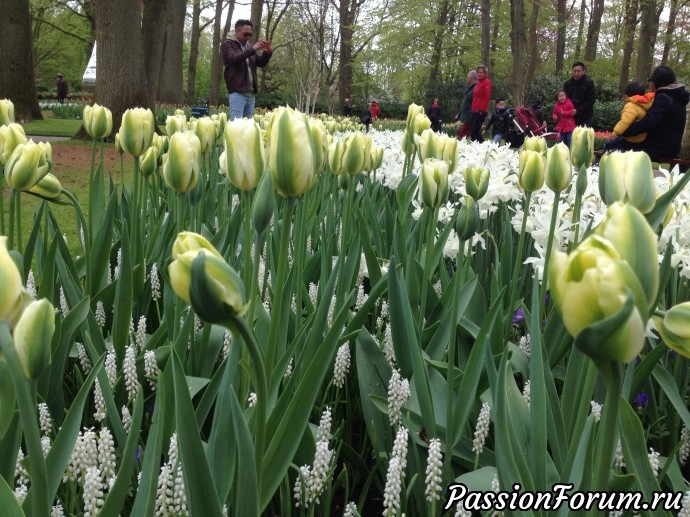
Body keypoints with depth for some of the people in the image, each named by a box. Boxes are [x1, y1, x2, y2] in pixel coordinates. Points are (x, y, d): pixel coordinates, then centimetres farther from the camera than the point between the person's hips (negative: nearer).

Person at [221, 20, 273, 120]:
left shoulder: (249, 46, 20)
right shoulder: (228, 44, 2)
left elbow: (261, 63, 18)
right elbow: (233, 58, -16)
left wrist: (268, 52, -3)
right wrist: (252, 49, -23)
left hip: (251, 94, 6)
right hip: (237, 93, -6)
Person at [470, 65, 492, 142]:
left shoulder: (486, 82, -6)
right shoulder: (478, 83, 20)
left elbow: (487, 97, -14)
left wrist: (481, 109, -20)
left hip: (481, 111, -9)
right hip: (475, 111, 9)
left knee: (475, 132, -12)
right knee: (475, 132, 8)